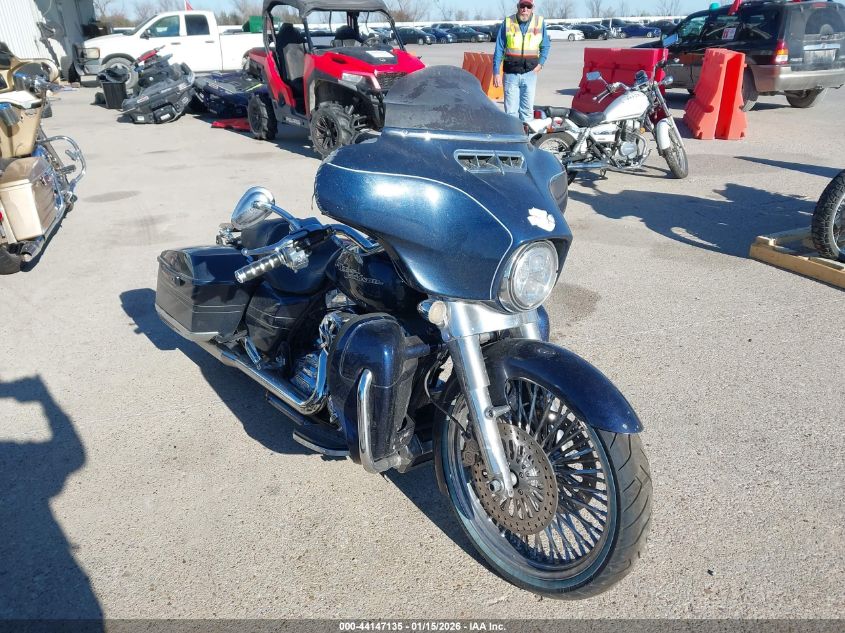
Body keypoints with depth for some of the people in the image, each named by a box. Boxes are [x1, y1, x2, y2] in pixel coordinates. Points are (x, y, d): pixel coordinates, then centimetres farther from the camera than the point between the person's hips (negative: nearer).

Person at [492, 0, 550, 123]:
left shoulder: (540, 22, 3)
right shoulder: (508, 22, 0)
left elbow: (546, 46, 14)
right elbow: (499, 49, 1)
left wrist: (540, 63, 0)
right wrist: (496, 72, -3)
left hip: (530, 73, 1)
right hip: (511, 74, -1)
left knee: (527, 109, 5)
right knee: (511, 110, -1)